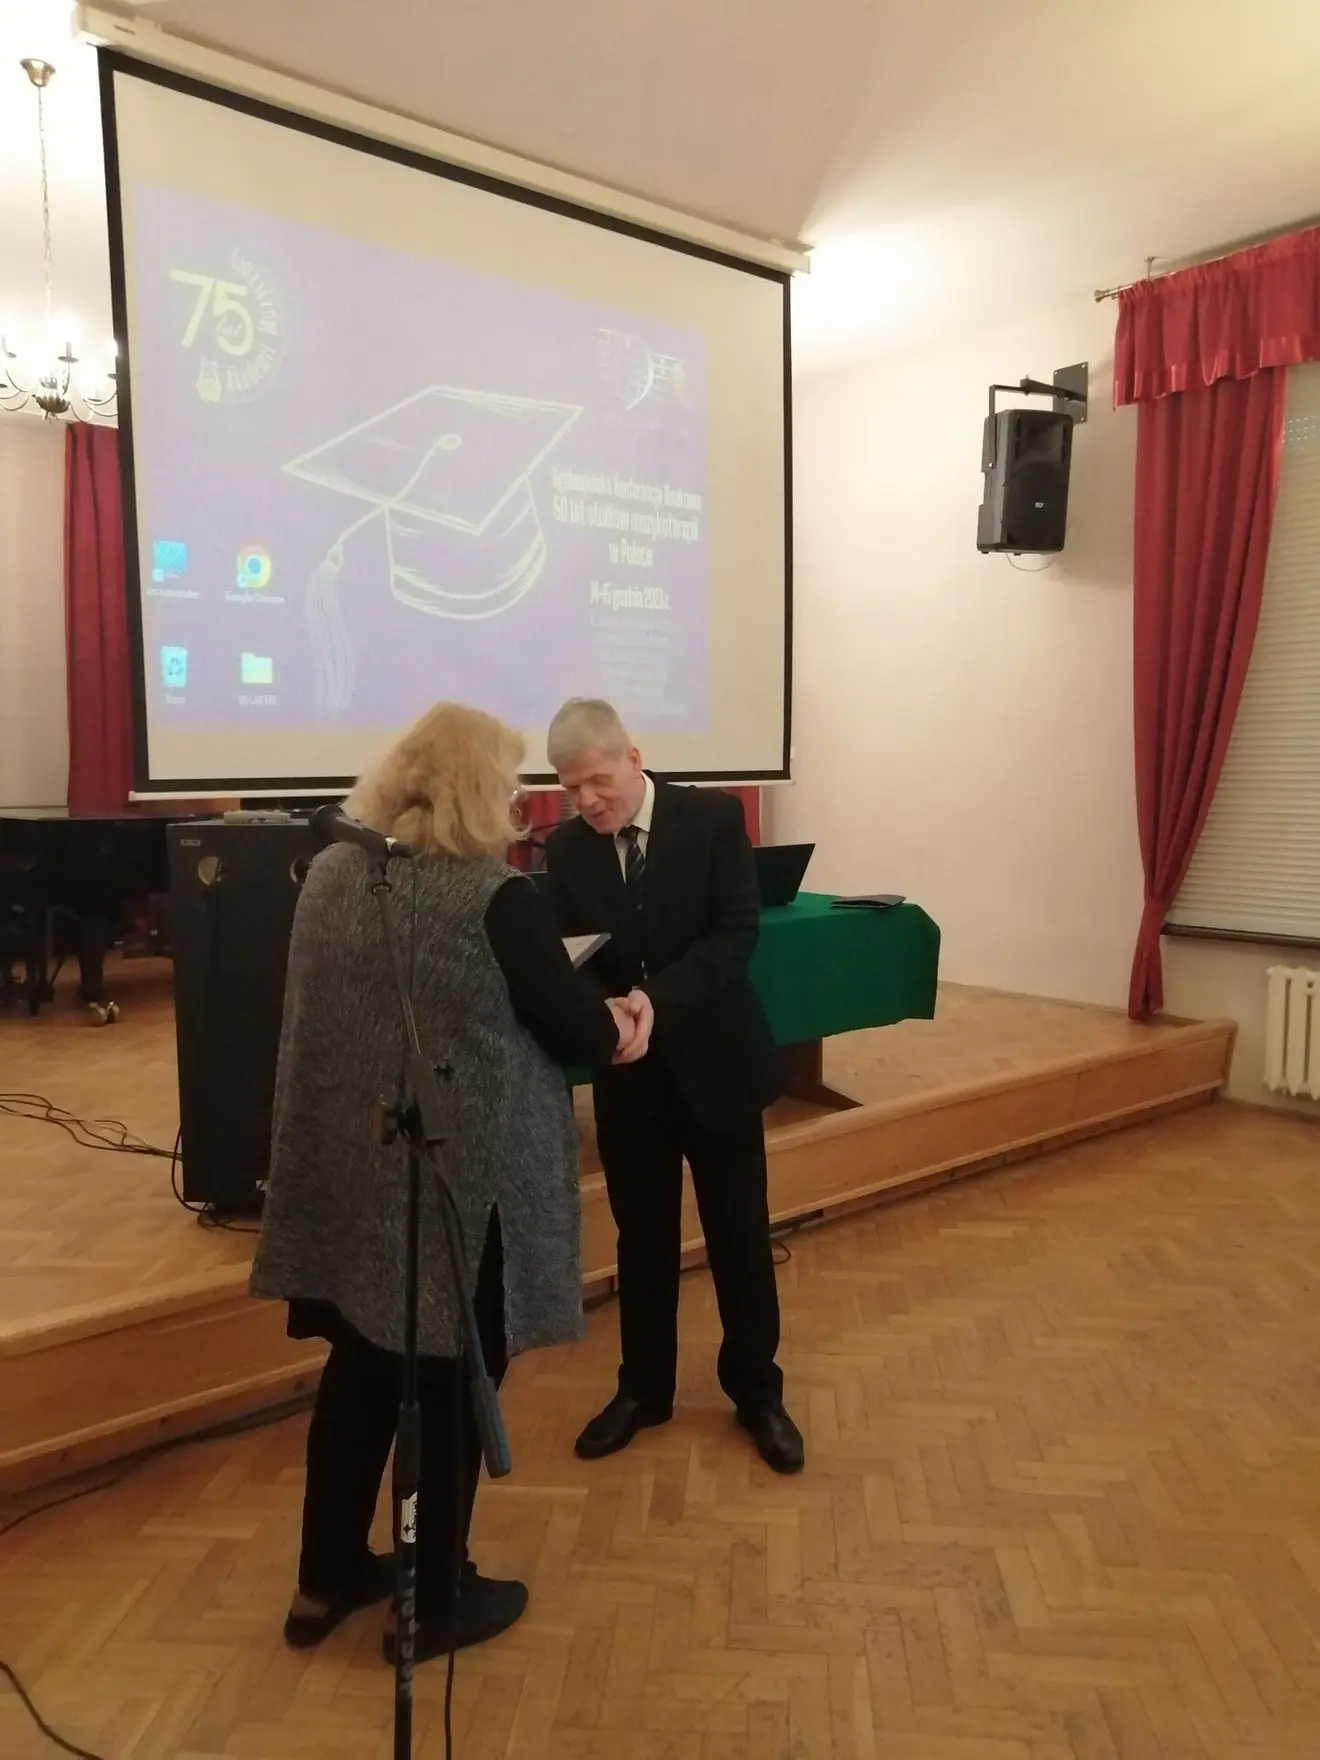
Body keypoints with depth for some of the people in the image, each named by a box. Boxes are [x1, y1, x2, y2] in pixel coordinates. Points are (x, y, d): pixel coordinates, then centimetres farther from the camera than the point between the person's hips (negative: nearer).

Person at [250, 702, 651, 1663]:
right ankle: (437, 1600, 29)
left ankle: (326, 1579, 36)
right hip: (464, 1181, -6)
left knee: (360, 1368, 21)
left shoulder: (331, 873, 2)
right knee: (451, 1385, 11)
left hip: (349, 1170, 6)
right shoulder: (499, 896, -19)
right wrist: (622, 1024, 11)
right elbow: (574, 1028, -12)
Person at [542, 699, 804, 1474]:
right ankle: (644, 1388, 34)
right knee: (642, 1239, 15)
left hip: (713, 1057, -2)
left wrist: (658, 998, -29)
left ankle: (757, 1391, 30)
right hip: (626, 1071, 2)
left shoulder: (714, 816, -10)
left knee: (741, 1238, 11)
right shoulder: (566, 849, -2)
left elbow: (737, 930, -16)